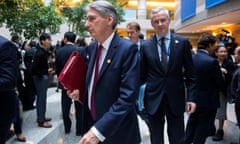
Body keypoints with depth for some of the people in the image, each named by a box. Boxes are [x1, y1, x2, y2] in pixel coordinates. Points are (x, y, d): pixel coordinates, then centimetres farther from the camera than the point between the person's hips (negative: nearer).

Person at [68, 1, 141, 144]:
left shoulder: (128, 49, -18)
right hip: (92, 121, 6)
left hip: (116, 131, -5)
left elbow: (127, 96, -24)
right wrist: (81, 91, -2)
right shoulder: (92, 47, 4)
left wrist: (99, 130, -27)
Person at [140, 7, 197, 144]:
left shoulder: (183, 42, -1)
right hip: (153, 98, 1)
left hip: (176, 98, -1)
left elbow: (190, 74, 1)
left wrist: (191, 97, -4)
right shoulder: (146, 46, 1)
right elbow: (142, 74, 6)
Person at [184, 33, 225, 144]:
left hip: (193, 99, 6)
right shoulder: (211, 61, -22)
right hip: (208, 101, -6)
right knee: (202, 131, 8)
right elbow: (221, 85, -13)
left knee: (191, 127, 22)